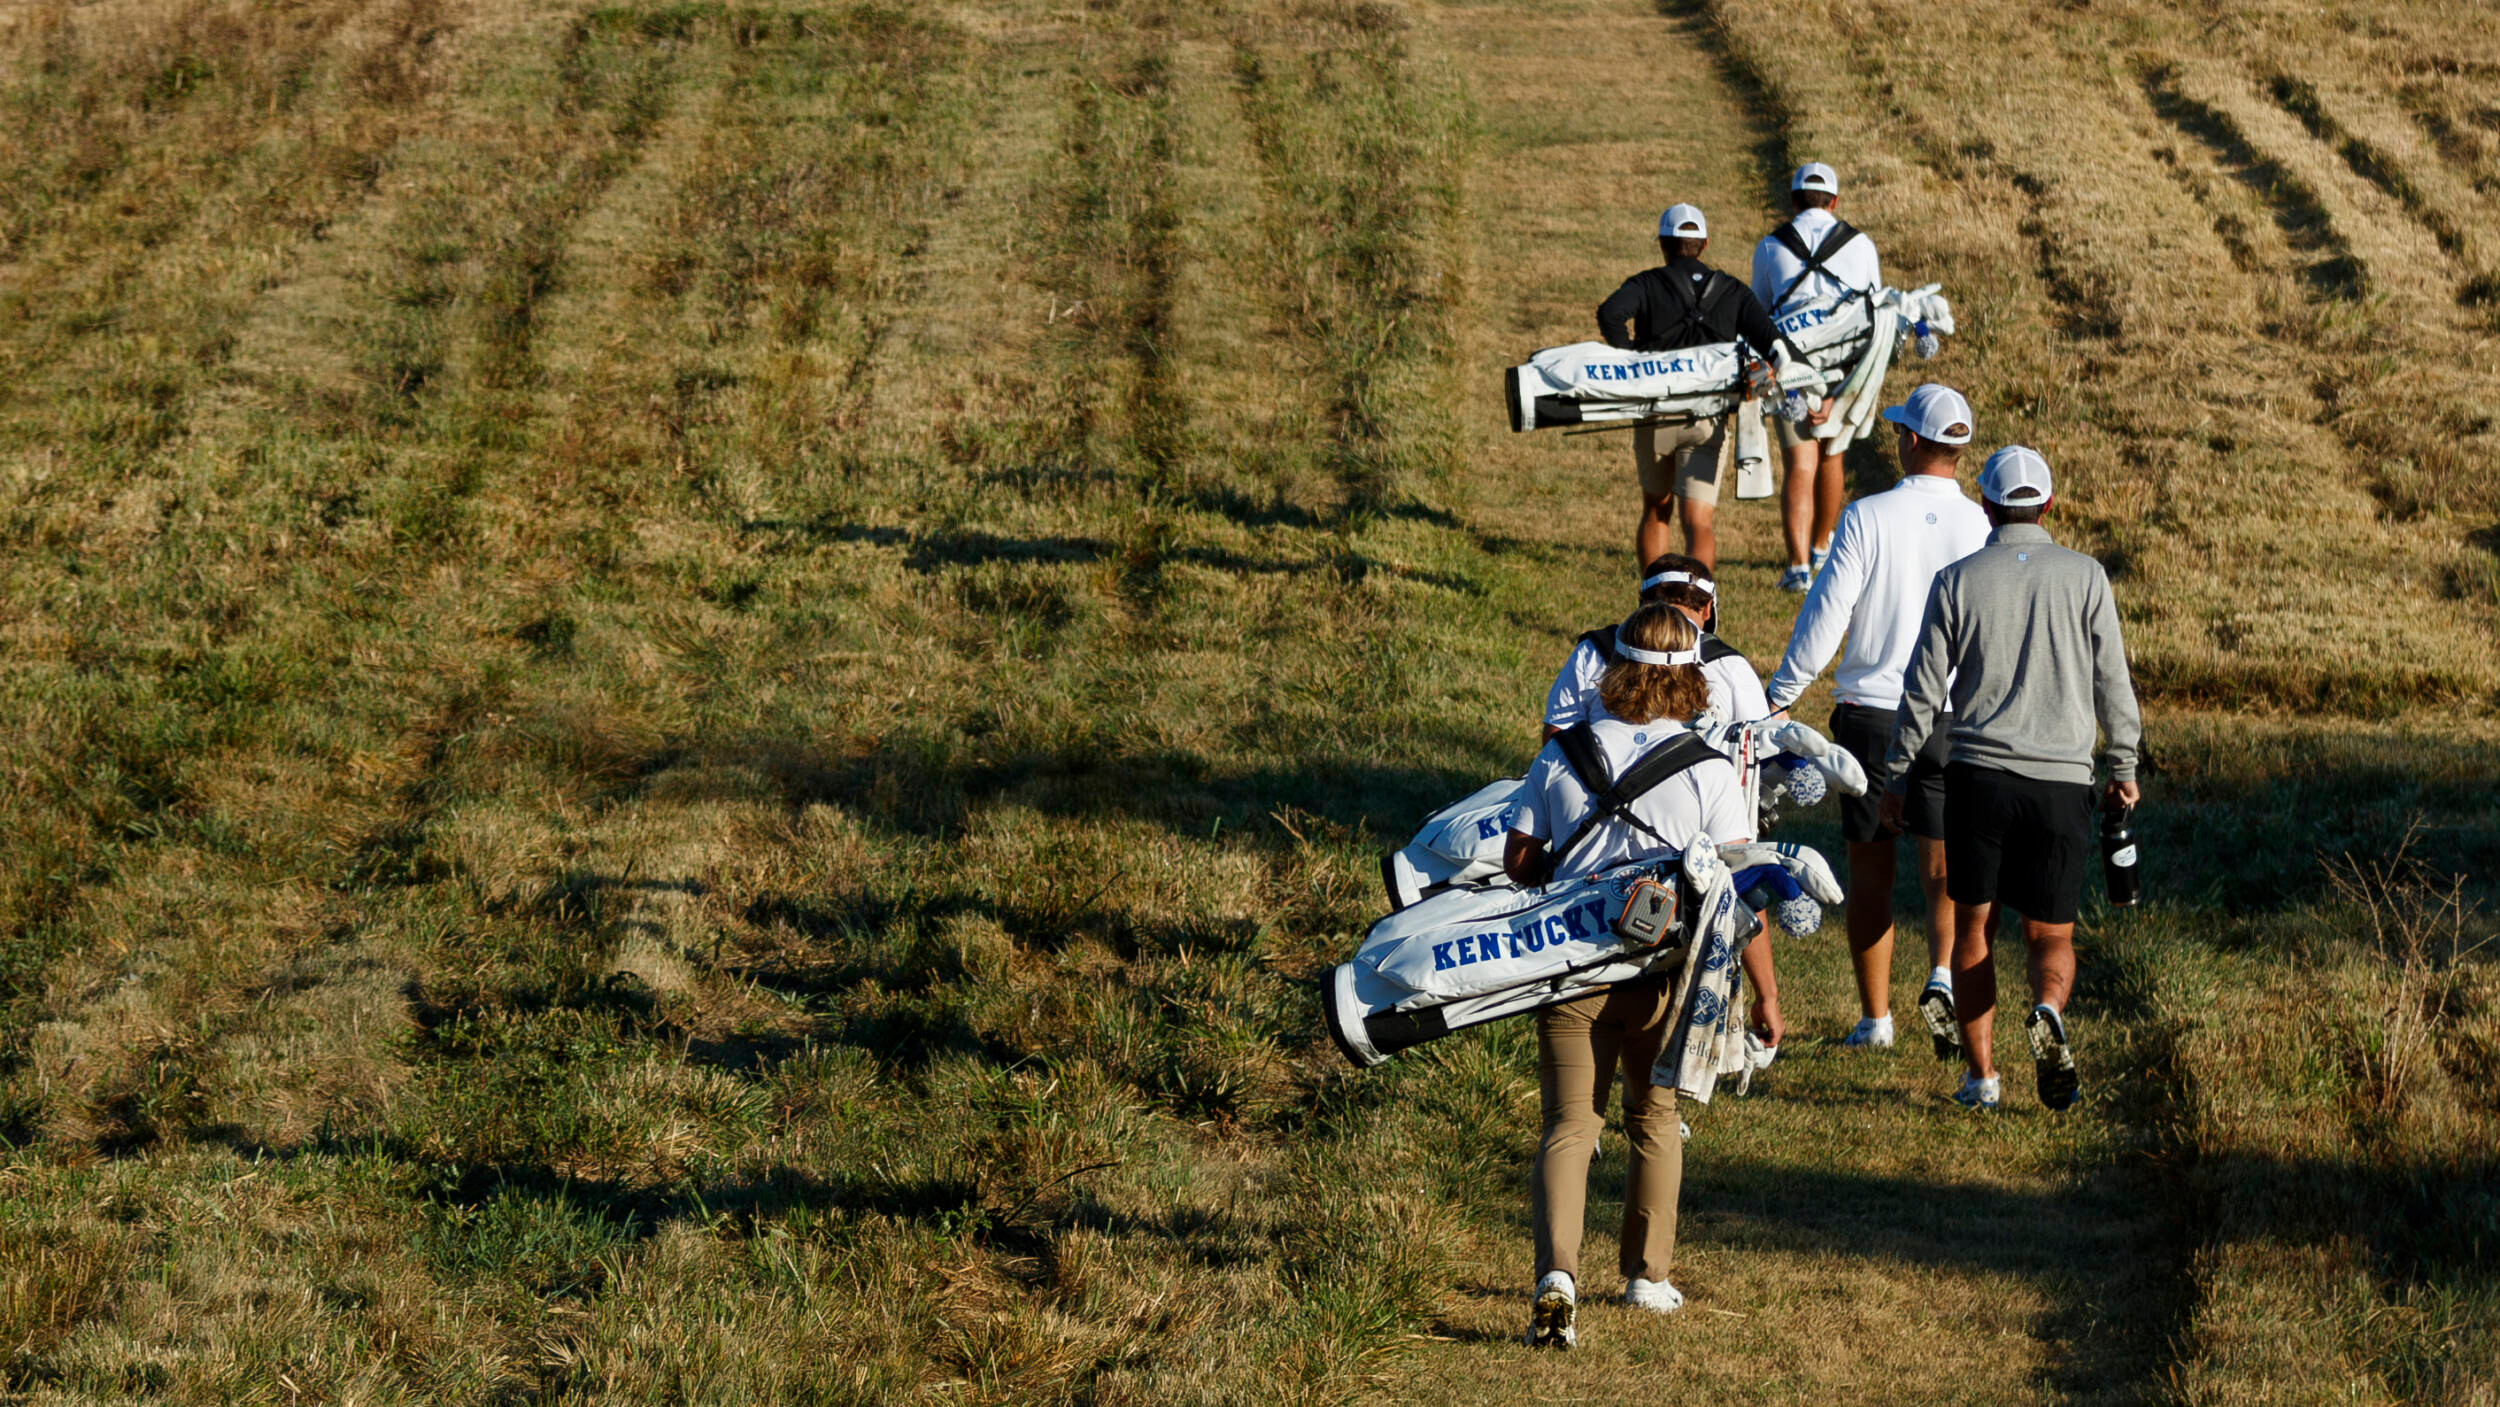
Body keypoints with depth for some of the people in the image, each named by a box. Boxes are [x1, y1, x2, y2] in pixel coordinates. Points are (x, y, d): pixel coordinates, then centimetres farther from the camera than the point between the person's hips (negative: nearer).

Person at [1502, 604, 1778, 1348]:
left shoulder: (1563, 754, -1)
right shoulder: (1708, 770, -7)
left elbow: (1519, 860, 3)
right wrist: (1766, 993, -3)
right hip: (1665, 977, 0)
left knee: (1569, 1125, 2)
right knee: (1655, 1119, 21)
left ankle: (1556, 1272, -21)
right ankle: (1647, 1276, 30)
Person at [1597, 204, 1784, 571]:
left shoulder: (1646, 284, 5)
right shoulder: (1732, 292, 12)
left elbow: (1610, 313, -15)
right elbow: (1767, 337, -2)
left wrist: (1631, 361, -7)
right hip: (1707, 421, 0)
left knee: (1656, 511, 19)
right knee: (1699, 522, -5)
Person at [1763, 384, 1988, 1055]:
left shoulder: (1867, 518, -8)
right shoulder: (1982, 529, -4)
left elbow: (1823, 619, -9)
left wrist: (1778, 698, 2)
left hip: (1868, 713, -1)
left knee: (1869, 868, 10)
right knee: (1942, 866, 9)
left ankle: (1874, 1018, 14)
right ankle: (1942, 977, -16)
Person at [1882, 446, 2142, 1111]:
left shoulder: (1956, 581, 1)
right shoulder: (2085, 576, 1)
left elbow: (1923, 690, 2)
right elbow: (2112, 683, 2)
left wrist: (1895, 776, 12)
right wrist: (2123, 769, 13)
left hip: (1978, 776, 0)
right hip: (2061, 782, 0)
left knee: (1972, 928, 12)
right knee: (2052, 934, 9)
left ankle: (1980, 1075, 8)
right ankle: (2047, 1013, -24)